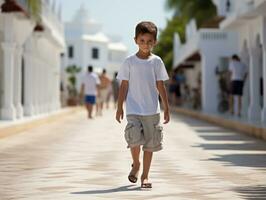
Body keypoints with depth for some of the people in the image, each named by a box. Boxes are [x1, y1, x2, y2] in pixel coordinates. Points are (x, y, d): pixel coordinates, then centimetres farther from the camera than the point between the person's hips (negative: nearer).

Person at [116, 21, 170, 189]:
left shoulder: (157, 61, 4)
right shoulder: (129, 62, 1)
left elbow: (161, 86, 7)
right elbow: (124, 86, 4)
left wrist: (167, 109, 5)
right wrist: (120, 107, 1)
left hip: (152, 110, 2)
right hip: (133, 109, -2)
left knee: (150, 143, 3)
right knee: (135, 138, -17)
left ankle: (145, 176, 14)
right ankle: (136, 164, 12)